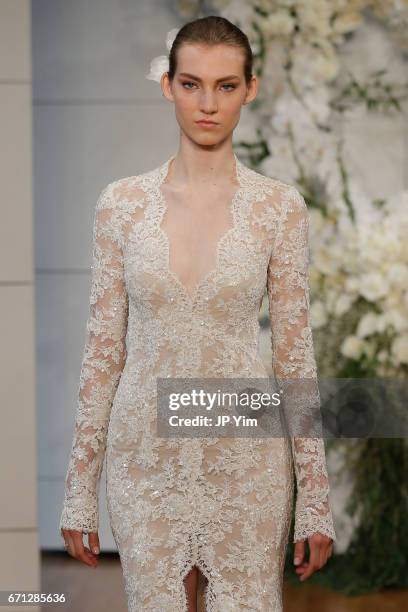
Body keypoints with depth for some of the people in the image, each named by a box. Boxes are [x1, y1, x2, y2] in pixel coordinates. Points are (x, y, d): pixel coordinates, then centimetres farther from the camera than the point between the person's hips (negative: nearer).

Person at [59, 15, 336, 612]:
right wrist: (79, 489, 2)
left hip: (246, 457, -1)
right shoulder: (122, 201, -1)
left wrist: (316, 500, -2)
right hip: (145, 456, 1)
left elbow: (295, 352, -1)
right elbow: (104, 346, 2)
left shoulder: (280, 205, -4)